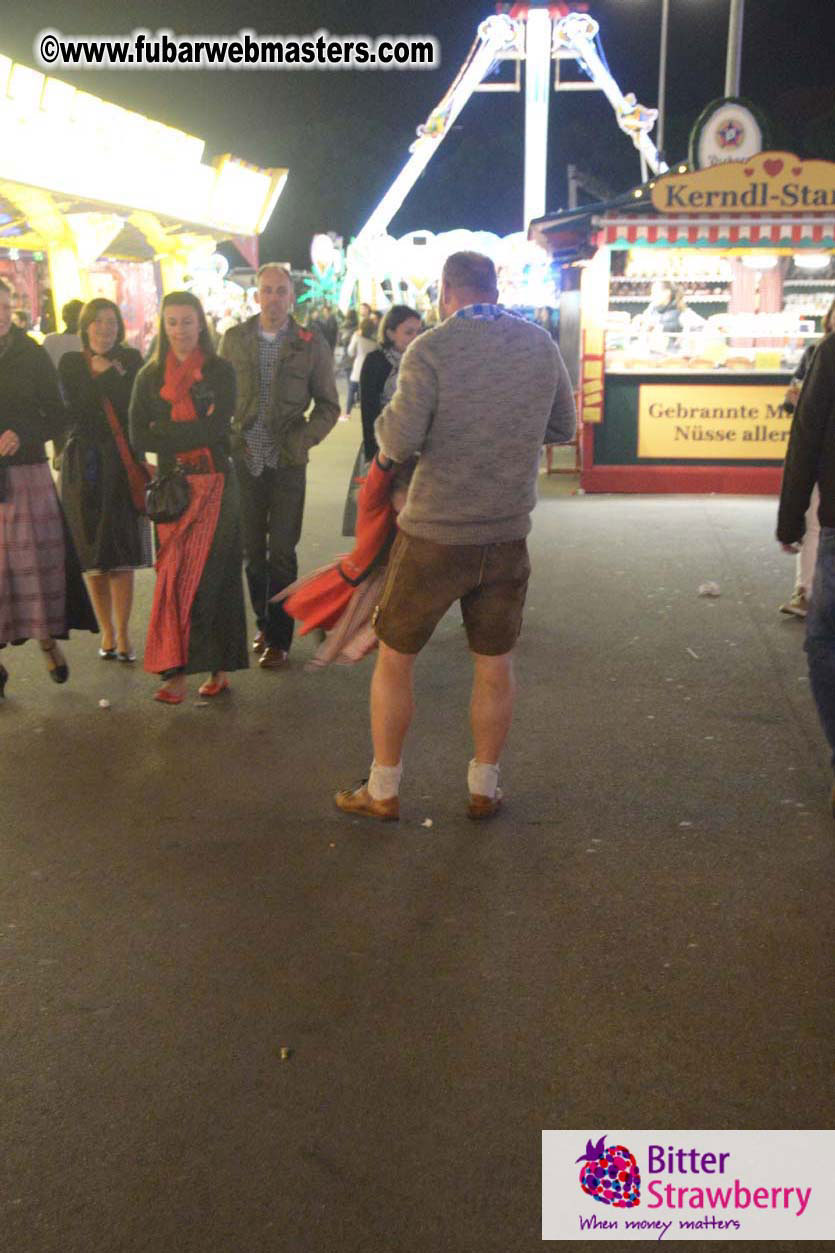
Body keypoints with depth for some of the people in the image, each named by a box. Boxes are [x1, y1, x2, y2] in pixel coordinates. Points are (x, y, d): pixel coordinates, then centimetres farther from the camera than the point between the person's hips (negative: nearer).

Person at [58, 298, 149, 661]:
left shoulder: (130, 361, 5)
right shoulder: (70, 363, 7)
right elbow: (76, 410, -5)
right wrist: (105, 374, -5)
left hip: (123, 464, -1)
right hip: (83, 465, 1)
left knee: (121, 553, -3)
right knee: (92, 554, 5)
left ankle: (123, 633, 4)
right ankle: (107, 631, 17)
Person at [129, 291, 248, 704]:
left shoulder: (220, 371, 3)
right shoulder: (150, 376, 10)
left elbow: (217, 429, -10)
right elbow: (138, 436, -1)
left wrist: (165, 431, -7)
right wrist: (193, 434, -9)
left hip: (215, 484, -2)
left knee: (212, 574, -4)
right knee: (176, 575, -2)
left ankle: (218, 667, 0)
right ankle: (179, 668, 2)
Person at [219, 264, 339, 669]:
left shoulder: (311, 344, 0)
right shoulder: (234, 339, 5)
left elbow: (328, 405, 4)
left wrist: (303, 439, -11)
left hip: (287, 462, -2)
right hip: (244, 460, 2)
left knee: (281, 553, 0)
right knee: (253, 551, 10)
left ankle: (279, 638, 10)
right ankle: (264, 624, 26)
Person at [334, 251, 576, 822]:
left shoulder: (432, 350, -11)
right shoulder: (541, 345, 2)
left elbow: (400, 443, -16)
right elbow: (563, 428, 11)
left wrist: (388, 417, 4)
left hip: (435, 535, -3)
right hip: (507, 534, 4)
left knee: (395, 659, 12)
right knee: (495, 666, 15)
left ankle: (384, 791, 20)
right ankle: (485, 788, 26)